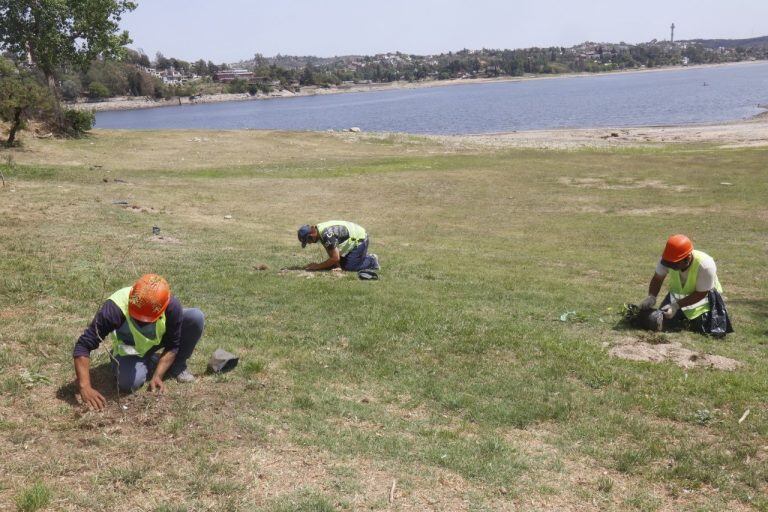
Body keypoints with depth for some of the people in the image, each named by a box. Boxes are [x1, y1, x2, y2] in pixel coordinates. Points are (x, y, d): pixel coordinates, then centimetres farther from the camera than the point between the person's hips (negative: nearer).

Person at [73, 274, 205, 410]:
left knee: (196, 317, -24)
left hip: (158, 340, 1)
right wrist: (85, 387, -46)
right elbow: (83, 346, -37)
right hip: (130, 349, -1)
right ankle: (154, 363, 3)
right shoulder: (115, 308, -39)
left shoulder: (172, 306, -34)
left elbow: (172, 345, -18)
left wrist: (157, 376, -29)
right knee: (128, 383, -32)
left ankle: (176, 366, -1)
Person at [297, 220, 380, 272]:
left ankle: (372, 261, 4)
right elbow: (331, 254, 8)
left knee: (349, 267, -13)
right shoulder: (319, 231, -1)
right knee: (343, 265, 12)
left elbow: (335, 258, -29)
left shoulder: (327, 234, -32)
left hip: (359, 240, -10)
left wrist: (318, 266, -21)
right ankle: (366, 257, 25)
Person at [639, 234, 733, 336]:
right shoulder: (668, 259, -27)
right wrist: (651, 297, -29)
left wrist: (676, 306, -35)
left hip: (705, 297, -3)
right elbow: (657, 279, -11)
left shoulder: (705, 265, -36)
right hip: (678, 293, 3)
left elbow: (700, 294, -27)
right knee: (667, 324, -9)